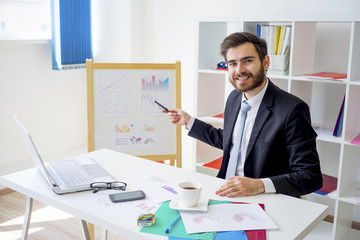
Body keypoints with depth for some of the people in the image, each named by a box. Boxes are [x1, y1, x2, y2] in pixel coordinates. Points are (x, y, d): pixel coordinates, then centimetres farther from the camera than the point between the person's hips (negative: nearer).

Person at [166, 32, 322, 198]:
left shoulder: (293, 110, -17)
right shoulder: (234, 98, 6)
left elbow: (311, 177, -18)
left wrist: (260, 185, -30)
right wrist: (189, 122, 21)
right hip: (227, 193, 7)